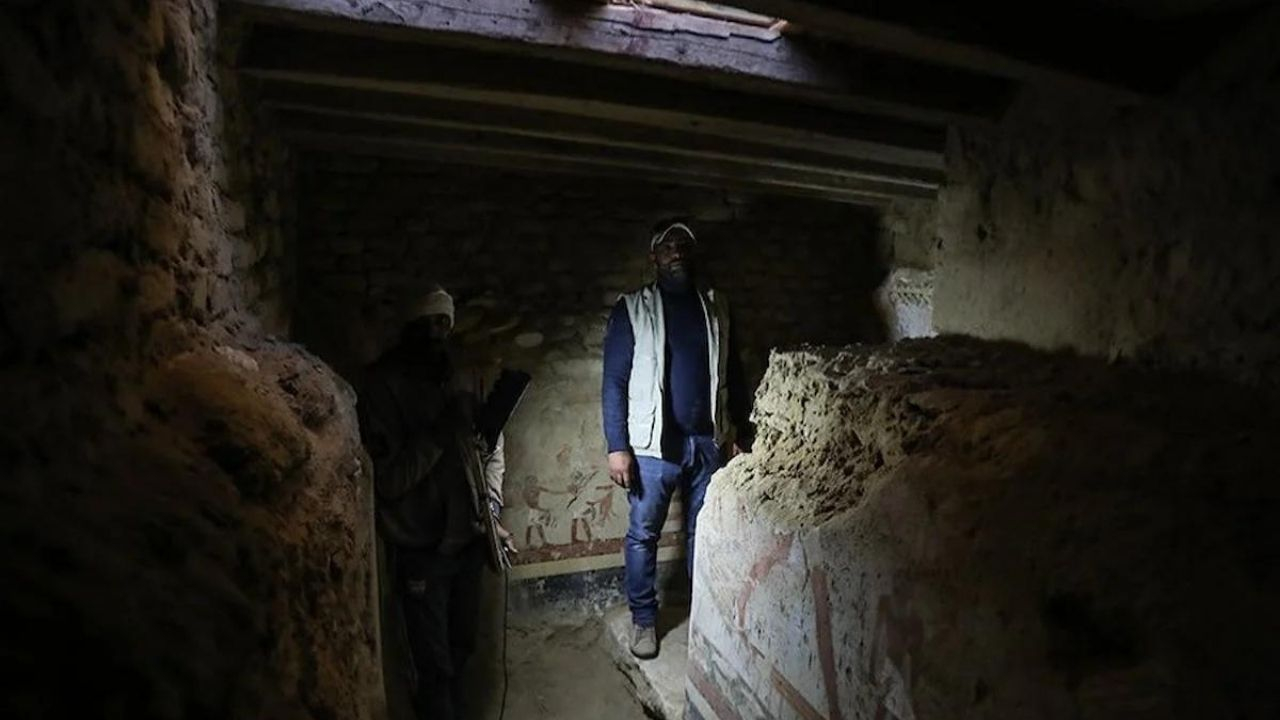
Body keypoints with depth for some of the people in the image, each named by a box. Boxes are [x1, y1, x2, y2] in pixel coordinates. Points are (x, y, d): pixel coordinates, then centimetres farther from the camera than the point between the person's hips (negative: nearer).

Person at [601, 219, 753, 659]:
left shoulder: (716, 307, 6)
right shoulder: (632, 309, -4)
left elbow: (733, 375, 10)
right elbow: (614, 382, -6)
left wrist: (740, 434, 7)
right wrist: (617, 446, -11)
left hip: (709, 442, 3)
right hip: (654, 443, -2)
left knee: (703, 532, 14)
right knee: (643, 534, 7)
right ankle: (643, 618, 26)